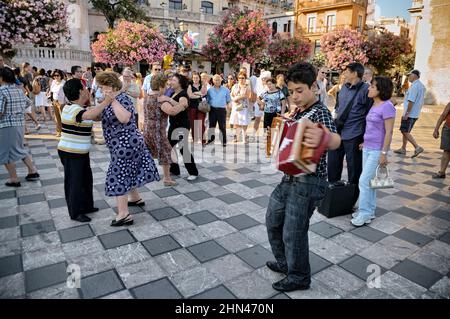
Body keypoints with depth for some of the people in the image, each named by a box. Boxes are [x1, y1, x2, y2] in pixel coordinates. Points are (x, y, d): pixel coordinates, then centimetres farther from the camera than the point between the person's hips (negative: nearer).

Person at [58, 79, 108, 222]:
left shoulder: (79, 108, 8)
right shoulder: (73, 109, -23)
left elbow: (97, 116, 10)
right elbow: (90, 115, -43)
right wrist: (107, 101, -40)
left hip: (81, 152, 10)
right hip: (71, 153, -10)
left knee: (86, 179, 20)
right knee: (74, 182, 4)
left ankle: (86, 206, 36)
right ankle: (75, 213, 19)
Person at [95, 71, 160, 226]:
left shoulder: (121, 99, -18)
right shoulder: (115, 99, 11)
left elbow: (124, 118, -36)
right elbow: (106, 117, 24)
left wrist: (112, 100, -35)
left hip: (124, 144, -10)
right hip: (125, 143, 10)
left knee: (118, 176, -6)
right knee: (128, 172, 23)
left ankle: (124, 215, -3)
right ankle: (136, 198, 41)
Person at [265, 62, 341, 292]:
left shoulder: (320, 112, -18)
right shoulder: (298, 111, 8)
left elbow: (335, 140, -40)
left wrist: (324, 138, -60)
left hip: (308, 182, -9)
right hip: (290, 178, 9)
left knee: (293, 233, 3)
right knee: (273, 219, 21)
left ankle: (299, 278, 27)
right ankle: (285, 262, 42)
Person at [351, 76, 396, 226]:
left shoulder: (387, 106, -14)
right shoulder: (374, 105, 9)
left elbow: (388, 132, -16)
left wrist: (384, 153, -17)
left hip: (377, 150, -8)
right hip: (367, 148, 8)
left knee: (364, 181, -6)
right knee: (368, 181, 13)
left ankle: (364, 214, 6)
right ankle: (369, 211, 24)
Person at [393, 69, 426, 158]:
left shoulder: (414, 86, -17)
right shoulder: (422, 86, 15)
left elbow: (411, 101, -23)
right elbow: (422, 101, 18)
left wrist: (407, 113, -21)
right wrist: (418, 110, 22)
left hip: (410, 114, -10)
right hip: (416, 113, 10)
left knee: (405, 131, -6)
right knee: (405, 131, 16)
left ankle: (417, 147, -10)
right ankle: (403, 149, 22)